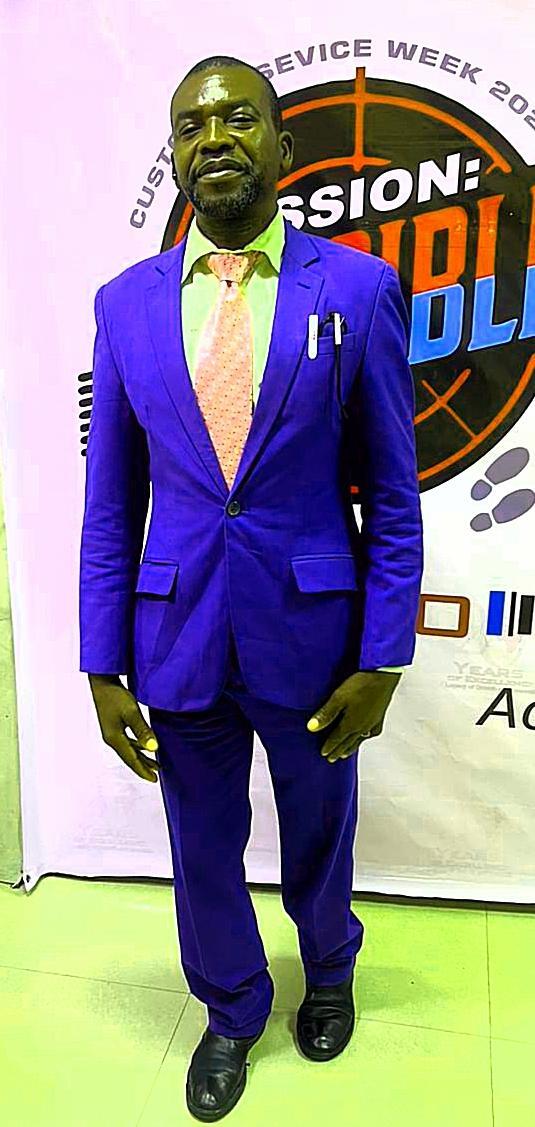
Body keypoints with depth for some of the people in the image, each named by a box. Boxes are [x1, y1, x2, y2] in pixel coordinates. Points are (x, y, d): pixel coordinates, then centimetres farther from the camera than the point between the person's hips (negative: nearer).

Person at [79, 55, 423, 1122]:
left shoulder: (358, 288, -6)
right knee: (204, 851, 19)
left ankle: (328, 972, 56)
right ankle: (232, 1012, 50)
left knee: (318, 835, 22)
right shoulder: (126, 302, 1)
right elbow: (108, 505, 2)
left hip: (310, 633, -1)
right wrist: (103, 669, -1)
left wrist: (383, 662, -8)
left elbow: (393, 496, -4)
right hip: (177, 636, 2)